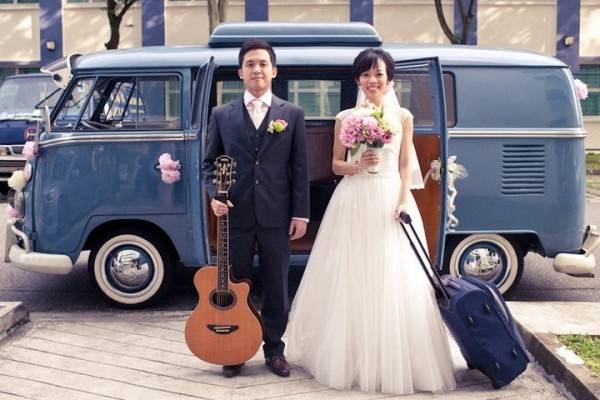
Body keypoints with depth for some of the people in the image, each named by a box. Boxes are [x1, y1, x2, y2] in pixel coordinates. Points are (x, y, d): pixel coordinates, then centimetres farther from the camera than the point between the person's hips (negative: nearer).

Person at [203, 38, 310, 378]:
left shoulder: (293, 114, 5)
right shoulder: (222, 115, 7)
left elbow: (300, 168, 2)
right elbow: (211, 162, 10)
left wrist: (301, 213, -2)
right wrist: (214, 195, -8)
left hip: (277, 216, 0)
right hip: (235, 215, 1)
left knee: (277, 287, 9)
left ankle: (274, 348, 25)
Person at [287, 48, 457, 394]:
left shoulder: (403, 117, 6)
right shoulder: (346, 117, 6)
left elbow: (406, 167, 5)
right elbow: (336, 165, 8)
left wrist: (404, 202, -9)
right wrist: (358, 166, -12)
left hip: (391, 201, 0)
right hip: (354, 202, 0)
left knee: (395, 282, 0)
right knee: (352, 279, 3)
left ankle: (396, 363, 13)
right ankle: (353, 358, 16)